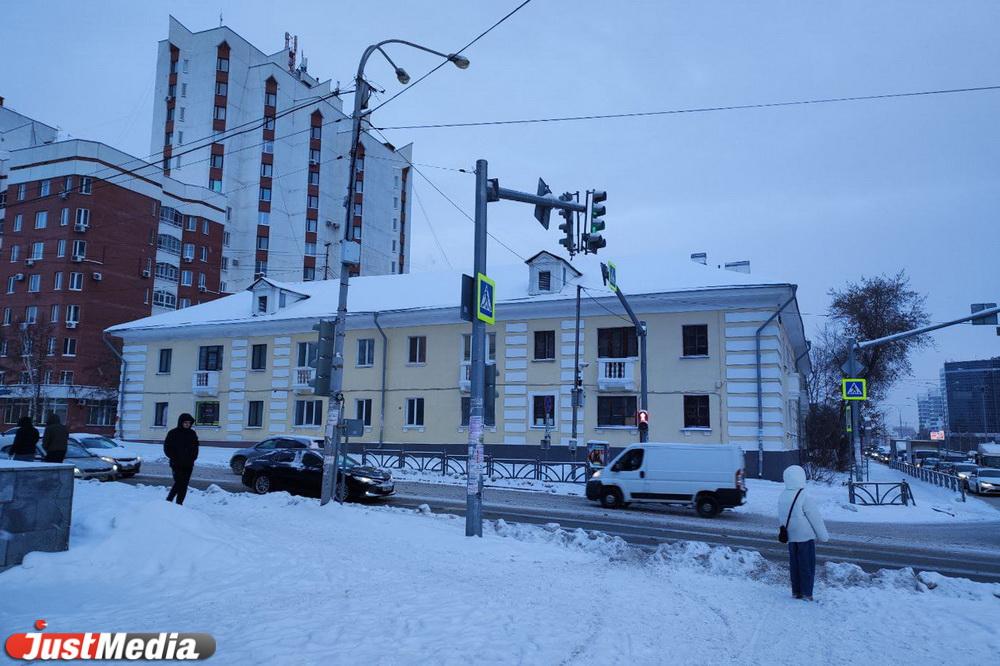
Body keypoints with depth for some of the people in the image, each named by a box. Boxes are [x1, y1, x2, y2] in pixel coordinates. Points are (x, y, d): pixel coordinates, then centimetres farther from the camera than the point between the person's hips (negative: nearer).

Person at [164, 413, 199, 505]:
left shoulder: (192, 433, 10)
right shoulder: (173, 433, -1)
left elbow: (195, 447, 18)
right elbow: (167, 447, 1)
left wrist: (193, 458, 5)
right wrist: (174, 458, -8)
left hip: (188, 464, 4)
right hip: (177, 464, -4)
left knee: (184, 485, 3)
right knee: (179, 483, -12)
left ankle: (179, 504, 11)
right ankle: (168, 500, 4)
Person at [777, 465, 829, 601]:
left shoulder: (782, 496, 3)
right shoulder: (805, 497, -19)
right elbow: (816, 518, -13)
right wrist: (823, 535, -3)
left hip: (791, 537, 7)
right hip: (805, 536, -6)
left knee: (794, 564, 14)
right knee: (807, 565, 2)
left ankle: (796, 591, 20)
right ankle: (806, 594, 5)